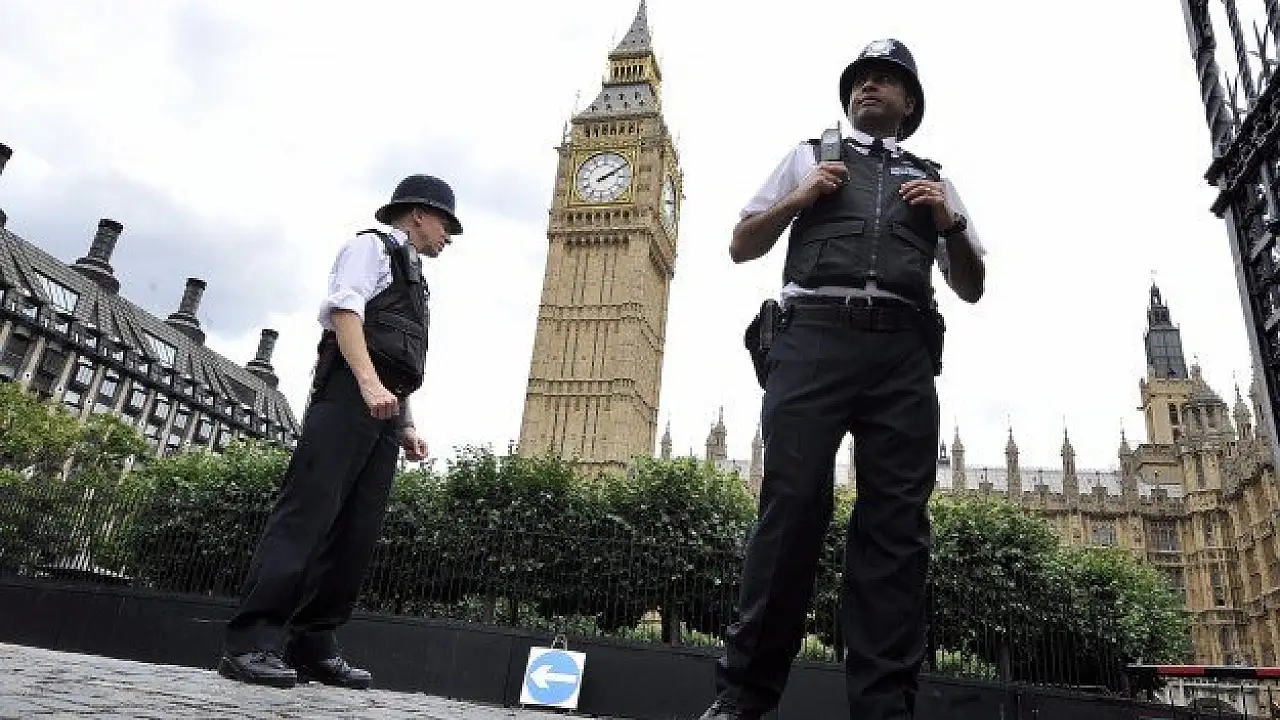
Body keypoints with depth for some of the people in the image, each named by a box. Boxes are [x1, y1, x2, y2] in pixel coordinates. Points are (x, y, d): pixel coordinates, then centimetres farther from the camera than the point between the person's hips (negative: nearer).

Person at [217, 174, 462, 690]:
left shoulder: (412, 278, 32)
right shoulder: (371, 245, 8)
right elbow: (344, 309, -9)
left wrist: (405, 425, 19)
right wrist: (369, 382, -22)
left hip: (381, 412, 8)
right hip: (349, 395, -8)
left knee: (357, 531, 1)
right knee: (308, 511, -15)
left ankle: (312, 646, 3)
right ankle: (251, 643, -15)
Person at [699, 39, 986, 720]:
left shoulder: (933, 179, 28)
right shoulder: (809, 156, 25)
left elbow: (972, 287, 24)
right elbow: (741, 246, 21)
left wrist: (951, 222, 6)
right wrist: (796, 200, 4)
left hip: (903, 353, 2)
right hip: (812, 339, -2)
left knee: (895, 523, -6)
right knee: (793, 504, -12)